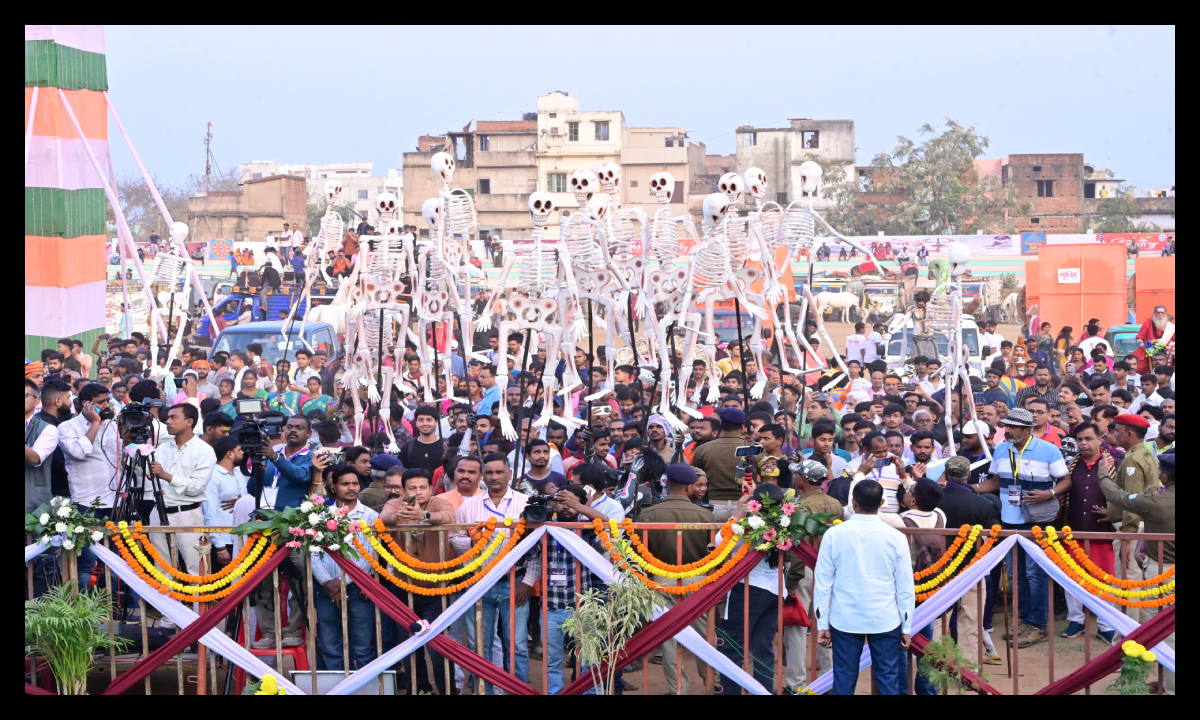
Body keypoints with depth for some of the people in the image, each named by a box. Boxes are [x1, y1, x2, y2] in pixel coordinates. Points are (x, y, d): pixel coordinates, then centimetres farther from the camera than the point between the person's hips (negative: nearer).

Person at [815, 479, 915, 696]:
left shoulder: (834, 534, -6)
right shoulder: (895, 538, -5)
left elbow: (823, 582, -3)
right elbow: (905, 586, -2)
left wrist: (822, 624, 5)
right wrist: (906, 627, 7)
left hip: (845, 620, 0)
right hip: (885, 621, 0)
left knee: (844, 679, 5)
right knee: (888, 678, 6)